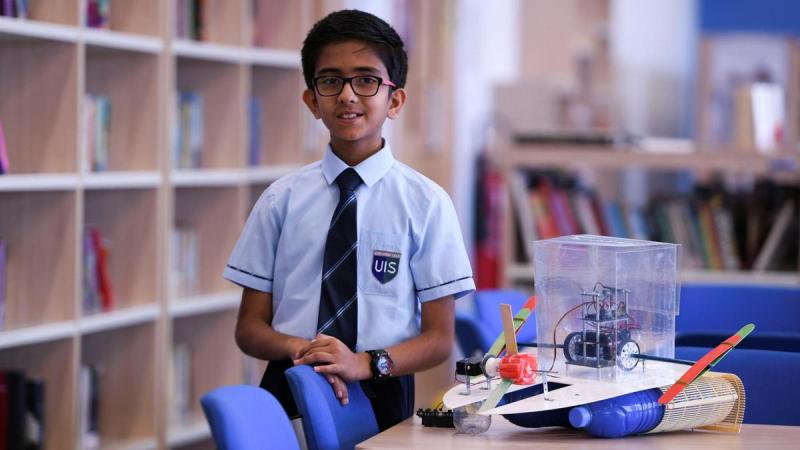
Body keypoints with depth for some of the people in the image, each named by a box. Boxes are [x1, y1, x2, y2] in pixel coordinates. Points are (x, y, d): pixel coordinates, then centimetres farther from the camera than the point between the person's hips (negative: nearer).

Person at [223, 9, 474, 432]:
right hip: (289, 393, 1)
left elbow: (438, 338, 4)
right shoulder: (282, 199, 6)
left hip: (381, 397, -1)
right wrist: (298, 348, -11)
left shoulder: (425, 202, 2)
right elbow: (250, 327, 11)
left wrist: (366, 363, -14)